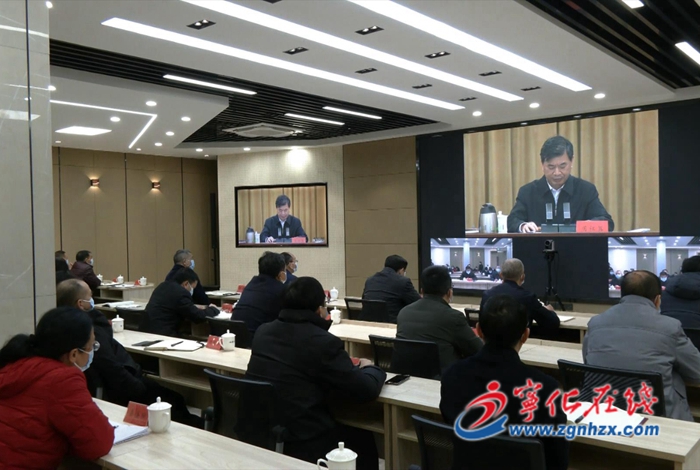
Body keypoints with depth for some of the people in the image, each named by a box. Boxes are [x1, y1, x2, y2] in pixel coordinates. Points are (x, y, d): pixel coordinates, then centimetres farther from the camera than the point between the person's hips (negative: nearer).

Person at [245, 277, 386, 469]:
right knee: (363, 439, 20)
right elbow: (366, 390, -11)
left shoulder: (263, 332, 2)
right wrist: (371, 368, 9)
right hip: (301, 444, -7)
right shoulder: (323, 341, -18)